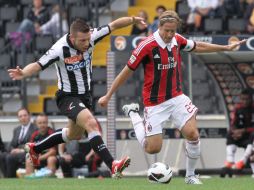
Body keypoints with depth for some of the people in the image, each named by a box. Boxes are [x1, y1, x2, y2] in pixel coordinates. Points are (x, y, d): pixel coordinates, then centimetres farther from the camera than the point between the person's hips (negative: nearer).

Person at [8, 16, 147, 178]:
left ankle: (35, 148, 47)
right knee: (91, 124, -30)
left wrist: (133, 19, -23)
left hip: (85, 95, 8)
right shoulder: (60, 49, -28)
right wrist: (23, 73, -49)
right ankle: (113, 166, -36)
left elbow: (113, 25, -9)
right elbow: (38, 65, -30)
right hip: (68, 97, -7)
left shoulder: (90, 37, -14)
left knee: (74, 135, 26)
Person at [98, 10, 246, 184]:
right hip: (155, 103, -4)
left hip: (176, 97, 4)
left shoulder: (177, 40, -4)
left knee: (193, 134, -14)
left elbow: (198, 47, 17)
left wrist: (226, 48, 21)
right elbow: (127, 72, -11)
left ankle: (191, 176, 7)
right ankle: (133, 114, 23)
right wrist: (108, 96, -5)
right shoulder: (147, 46, -19)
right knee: (153, 148, -3)